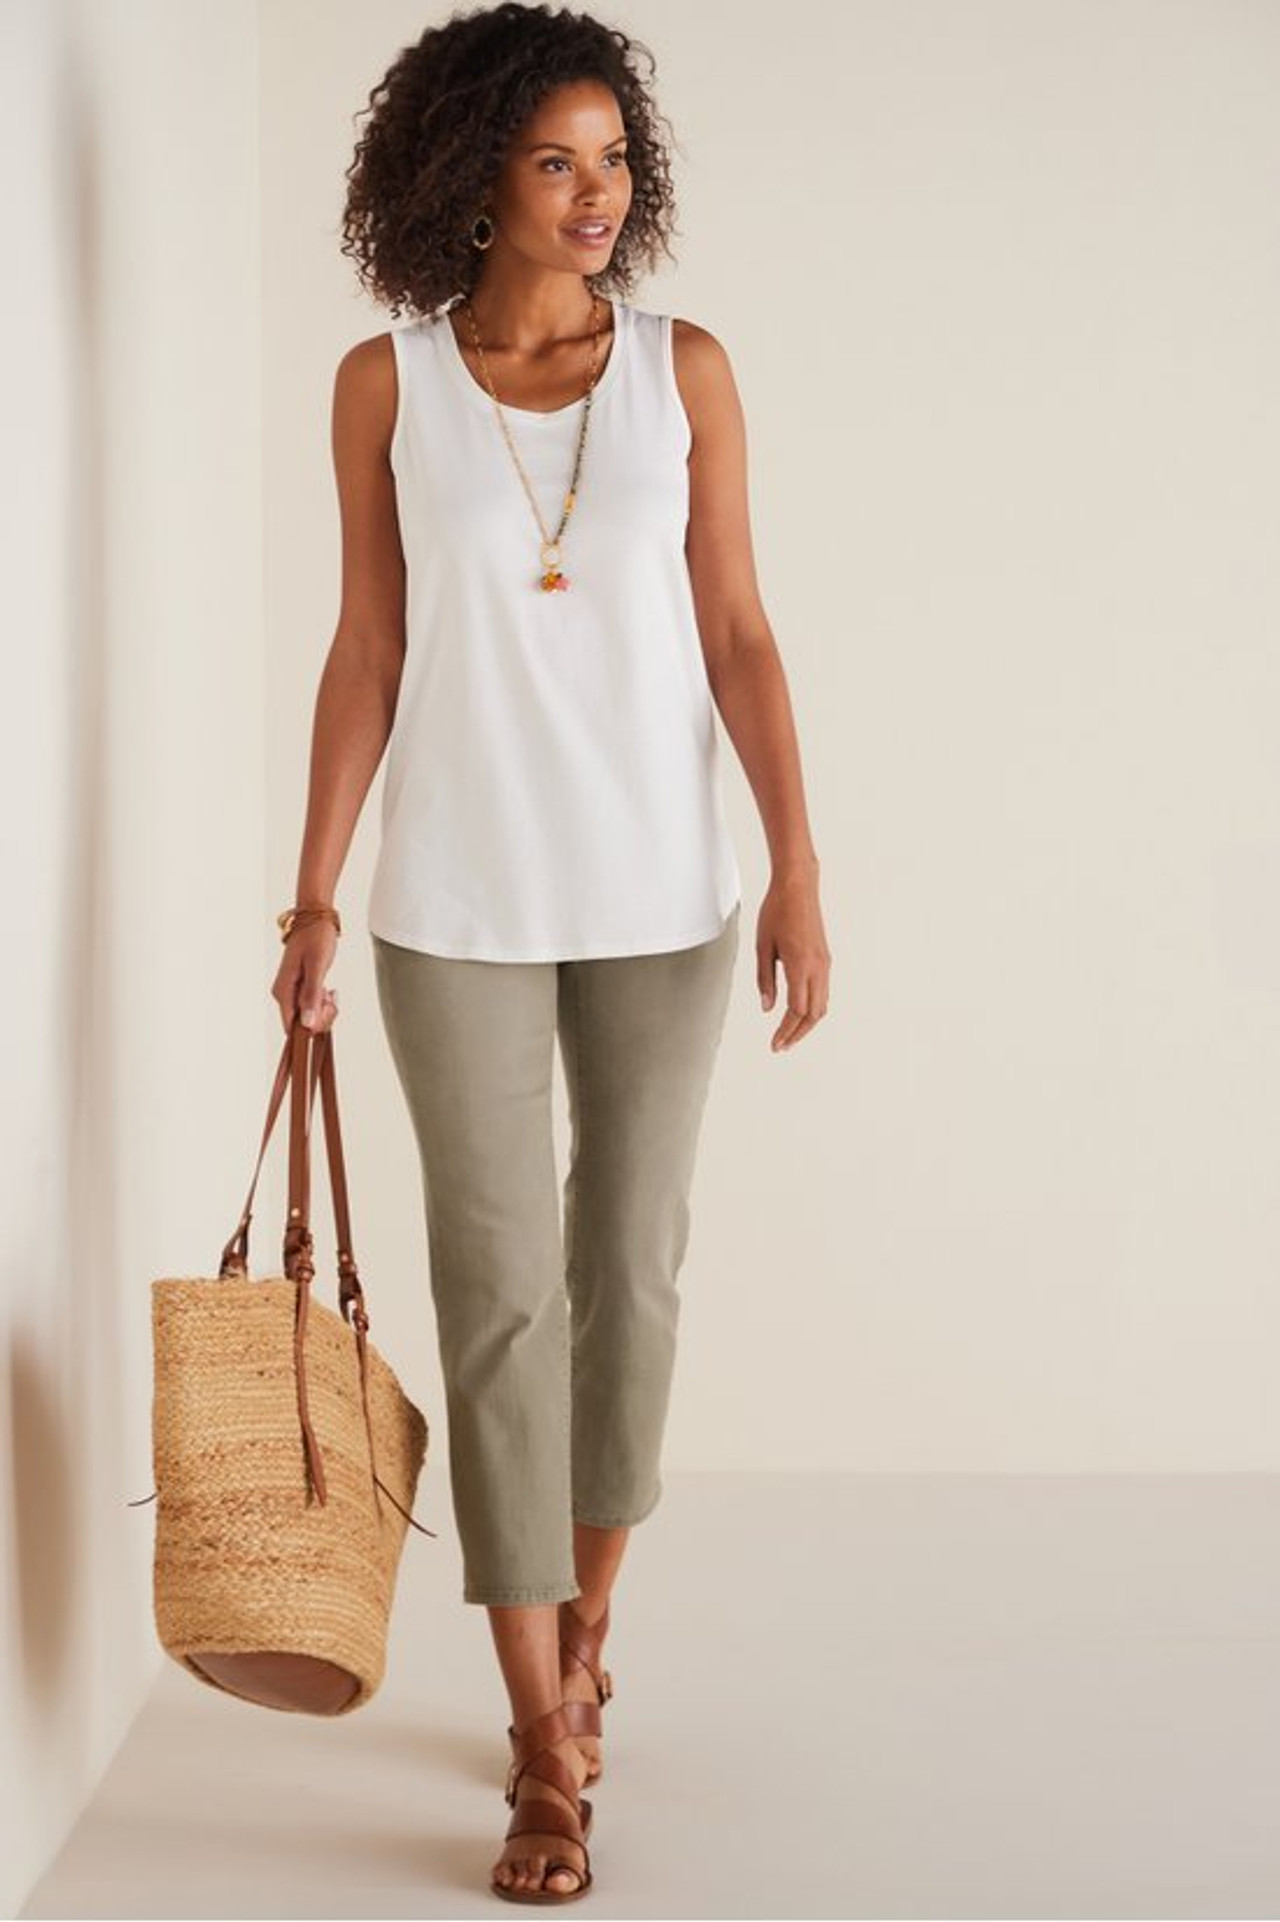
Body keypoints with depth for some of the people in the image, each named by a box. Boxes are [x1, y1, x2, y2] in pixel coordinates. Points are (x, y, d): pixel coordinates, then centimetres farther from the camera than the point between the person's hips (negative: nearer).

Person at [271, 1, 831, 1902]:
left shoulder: (685, 368, 1)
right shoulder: (387, 383, 0)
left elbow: (738, 634, 1)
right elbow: (365, 654, 2)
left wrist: (799, 866, -5)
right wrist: (314, 893, -1)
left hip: (660, 893, 1)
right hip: (462, 905, -1)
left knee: (633, 1266, 10)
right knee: (500, 1289, -1)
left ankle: (585, 1622, 32)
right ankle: (546, 1742, 7)